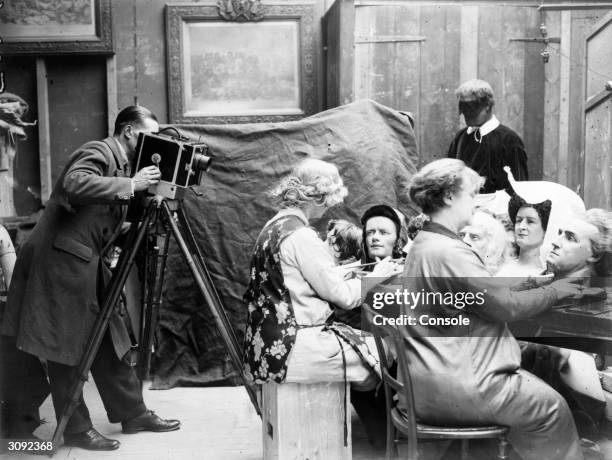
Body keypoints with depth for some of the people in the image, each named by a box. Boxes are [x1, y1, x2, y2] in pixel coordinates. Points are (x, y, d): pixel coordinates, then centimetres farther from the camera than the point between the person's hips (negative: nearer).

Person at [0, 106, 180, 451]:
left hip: (91, 264, 10)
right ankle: (75, 429, 8)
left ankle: (133, 413, 20)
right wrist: (130, 185, -26)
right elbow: (74, 184, -32)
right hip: (62, 263, -10)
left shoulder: (124, 164, 17)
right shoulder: (98, 152, -11)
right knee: (66, 348, 0)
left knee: (109, 341, 12)